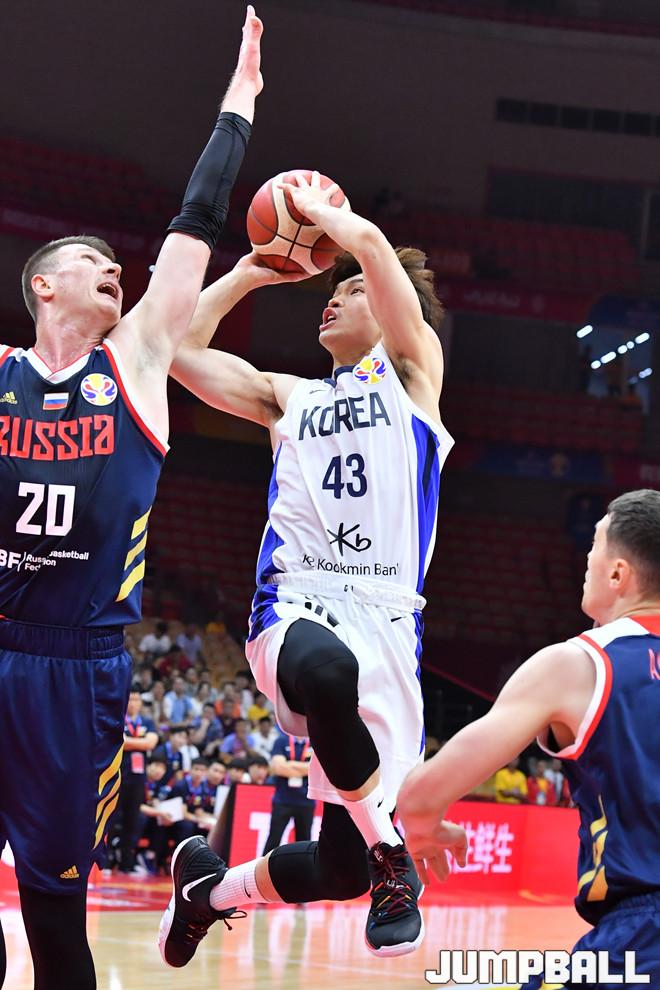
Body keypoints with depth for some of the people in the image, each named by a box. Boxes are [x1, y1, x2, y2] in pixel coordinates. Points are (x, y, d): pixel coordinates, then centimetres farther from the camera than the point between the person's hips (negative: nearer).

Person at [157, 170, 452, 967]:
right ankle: (390, 859, -22)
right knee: (327, 667, -42)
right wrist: (247, 275, 23)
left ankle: (210, 887, 28)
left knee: (340, 867, -4)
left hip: (385, 625, -1)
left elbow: (371, 242, -1)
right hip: (296, 609, 1)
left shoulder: (410, 368, 13)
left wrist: (319, 209, 17)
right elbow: (178, 350, 18)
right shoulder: (289, 397, 24)